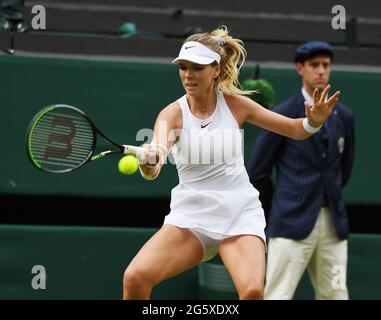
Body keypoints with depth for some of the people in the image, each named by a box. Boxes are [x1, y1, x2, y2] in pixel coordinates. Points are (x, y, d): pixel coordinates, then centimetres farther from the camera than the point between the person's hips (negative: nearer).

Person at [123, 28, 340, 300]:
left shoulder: (234, 103, -1)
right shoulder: (173, 113, -5)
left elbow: (295, 130, 6)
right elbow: (151, 171, -21)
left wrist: (313, 121, -18)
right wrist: (149, 162, -46)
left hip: (240, 213, 0)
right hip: (191, 215, 0)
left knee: (252, 291, -27)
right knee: (135, 278, -21)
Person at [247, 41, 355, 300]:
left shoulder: (344, 116, 11)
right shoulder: (282, 115, -3)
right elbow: (258, 172, 1)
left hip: (333, 222, 5)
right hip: (293, 223, -5)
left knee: (335, 295, 5)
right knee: (278, 296, -9)